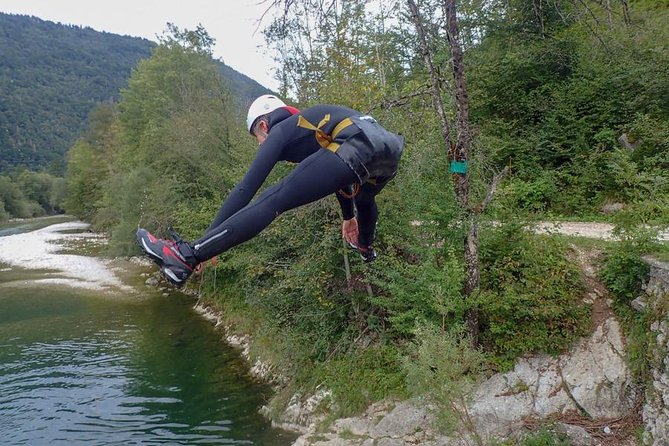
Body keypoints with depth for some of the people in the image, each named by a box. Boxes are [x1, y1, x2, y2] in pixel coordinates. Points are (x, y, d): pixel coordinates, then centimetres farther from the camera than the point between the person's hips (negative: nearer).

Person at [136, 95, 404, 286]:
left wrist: (209, 241, 8)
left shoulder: (280, 132, 15)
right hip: (389, 154, 9)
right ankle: (365, 248, 65)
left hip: (354, 148, -9)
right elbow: (335, 172, 51)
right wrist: (348, 217, 65)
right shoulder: (305, 125, 39)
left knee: (274, 200, -13)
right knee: (363, 196, 42)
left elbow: (247, 187, 7)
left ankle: (187, 257, -20)